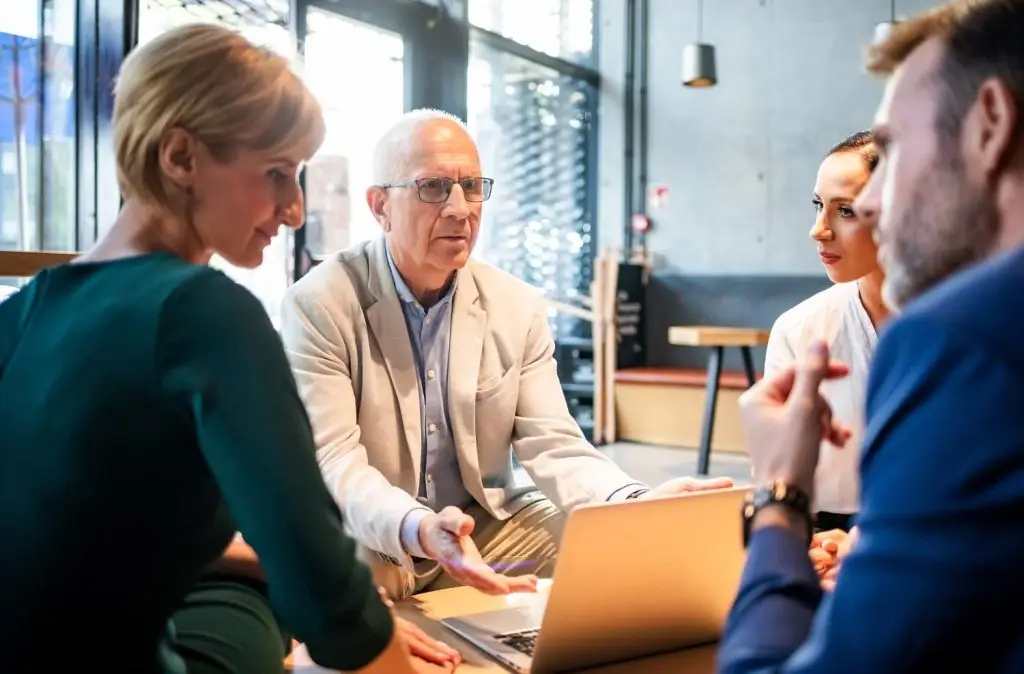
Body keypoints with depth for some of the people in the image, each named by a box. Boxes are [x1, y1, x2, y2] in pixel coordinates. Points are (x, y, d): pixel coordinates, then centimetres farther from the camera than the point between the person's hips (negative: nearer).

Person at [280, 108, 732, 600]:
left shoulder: (519, 308, 1)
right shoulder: (319, 306, -12)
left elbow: (552, 445, -4)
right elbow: (334, 462, -20)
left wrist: (637, 504, -25)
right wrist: (418, 531, -40)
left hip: (487, 525, 4)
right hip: (363, 543, -4)